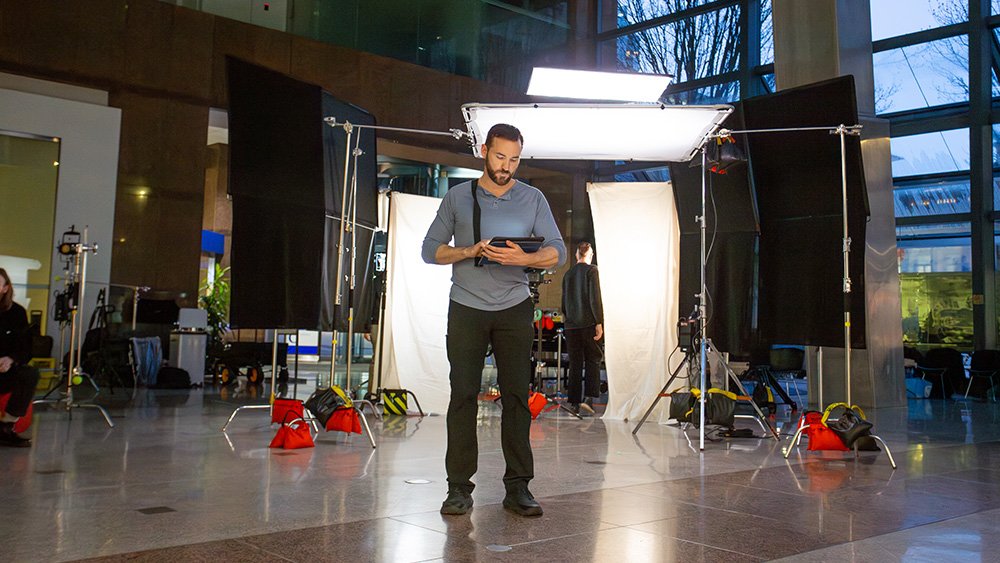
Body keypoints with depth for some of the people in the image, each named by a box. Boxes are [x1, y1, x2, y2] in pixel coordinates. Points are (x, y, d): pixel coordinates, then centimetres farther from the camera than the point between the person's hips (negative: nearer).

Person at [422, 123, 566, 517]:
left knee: (517, 396, -1)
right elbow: (430, 250, 6)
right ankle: (459, 487, 5)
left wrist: (524, 258, -18)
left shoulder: (533, 199, 8)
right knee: (463, 396, -2)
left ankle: (518, 487, 5)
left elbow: (557, 251, 2)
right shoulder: (458, 197, 7)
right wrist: (470, 251, -12)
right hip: (466, 309, 0)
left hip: (514, 310, 1)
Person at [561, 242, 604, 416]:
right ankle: (589, 397, -10)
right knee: (593, 360, 3)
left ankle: (574, 402, 8)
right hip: (588, 323, -5)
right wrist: (599, 323, -12)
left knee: (575, 363, 8)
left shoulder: (568, 273, 12)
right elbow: (595, 298, -12)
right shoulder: (591, 270, -5)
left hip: (570, 324, 5)